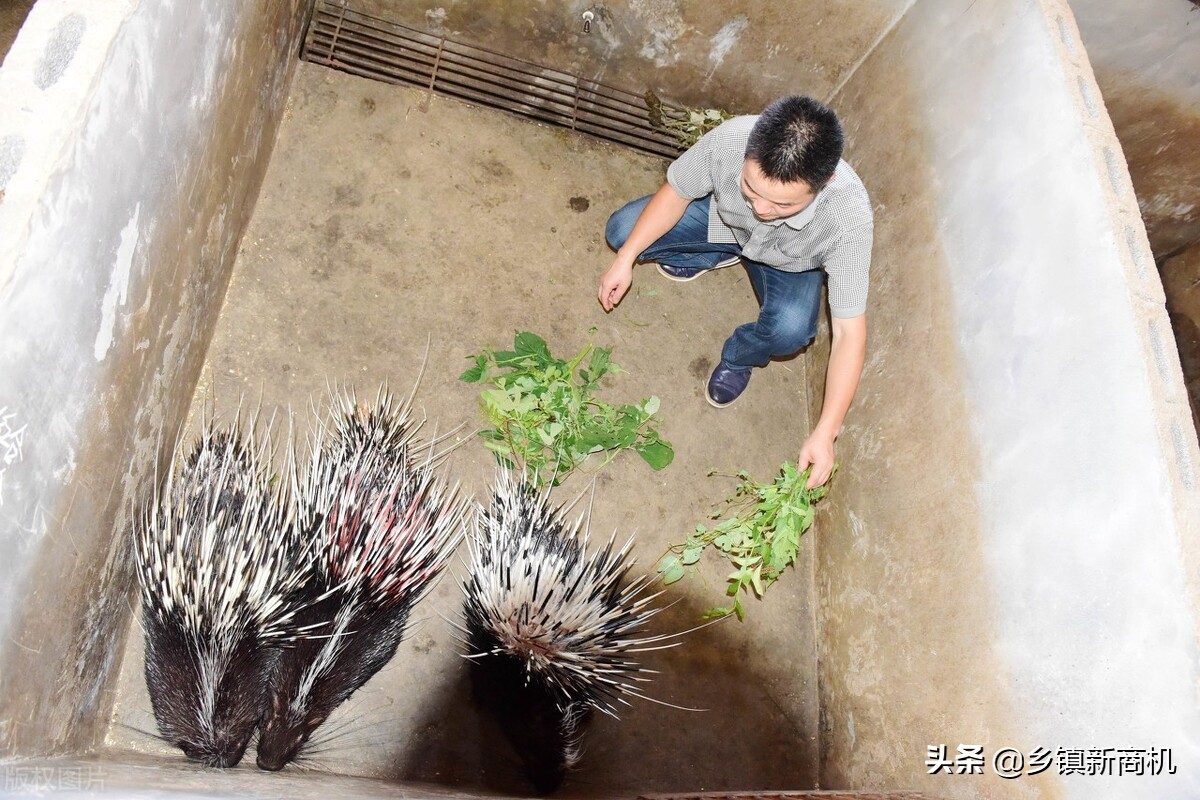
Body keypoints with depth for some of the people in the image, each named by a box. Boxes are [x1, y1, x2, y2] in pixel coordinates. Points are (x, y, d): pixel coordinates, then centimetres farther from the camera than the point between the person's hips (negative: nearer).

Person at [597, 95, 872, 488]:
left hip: (790, 263, -2)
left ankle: (740, 358, 5)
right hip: (724, 220, 3)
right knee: (621, 231, -13)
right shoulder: (729, 139, -38)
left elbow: (849, 331, -36)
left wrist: (824, 433, -38)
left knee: (790, 329, -33)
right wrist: (625, 260, -17)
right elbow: (675, 192, -17)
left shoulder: (850, 219, -42)